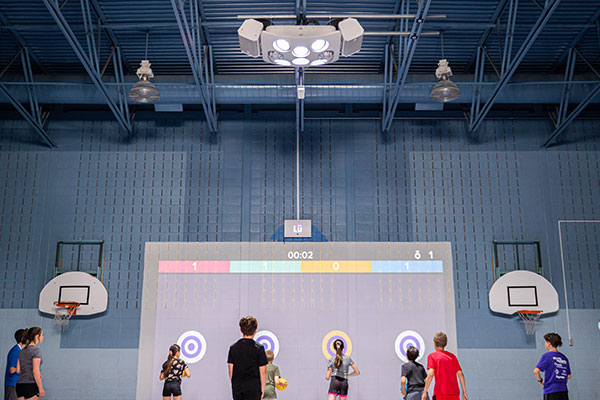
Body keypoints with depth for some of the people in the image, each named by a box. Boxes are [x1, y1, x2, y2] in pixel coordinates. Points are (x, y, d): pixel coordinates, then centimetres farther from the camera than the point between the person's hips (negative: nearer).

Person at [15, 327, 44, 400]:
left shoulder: (22, 351, 12)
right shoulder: (36, 350, -11)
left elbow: (18, 370, 14)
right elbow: (35, 371, -16)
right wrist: (41, 388, -13)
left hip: (20, 384, 7)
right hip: (31, 385, -7)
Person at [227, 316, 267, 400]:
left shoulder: (233, 347, 3)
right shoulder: (259, 348, -7)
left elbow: (230, 370, 6)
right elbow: (263, 372, -6)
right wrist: (262, 390, 3)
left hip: (237, 388, 4)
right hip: (253, 388, -4)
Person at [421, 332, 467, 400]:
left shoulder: (432, 356, 0)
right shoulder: (452, 356, 14)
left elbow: (431, 374, -11)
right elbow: (460, 374, 9)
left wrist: (425, 392, -9)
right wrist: (464, 392, 12)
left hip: (440, 394, -4)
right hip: (455, 394, 5)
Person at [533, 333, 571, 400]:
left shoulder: (547, 356, -7)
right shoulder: (564, 357, 11)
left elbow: (536, 371, -16)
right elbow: (568, 376, 15)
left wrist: (540, 380, 0)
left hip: (551, 391, -6)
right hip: (564, 390, 6)